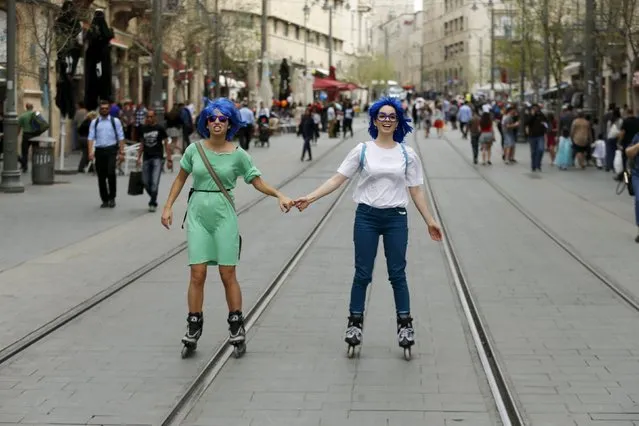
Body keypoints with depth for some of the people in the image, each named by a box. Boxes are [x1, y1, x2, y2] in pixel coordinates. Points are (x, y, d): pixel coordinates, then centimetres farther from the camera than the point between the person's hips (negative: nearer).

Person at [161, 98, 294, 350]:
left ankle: (236, 326, 13)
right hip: (198, 214, 1)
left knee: (228, 274, 1)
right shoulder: (195, 149, 1)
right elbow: (181, 178, 12)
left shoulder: (238, 154, -3)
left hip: (224, 215, -1)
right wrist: (168, 207, 8)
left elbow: (257, 182, 1)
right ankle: (193, 327, 8)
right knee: (198, 274, -2)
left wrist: (278, 195, -15)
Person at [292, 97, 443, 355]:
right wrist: (310, 198, -11)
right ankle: (355, 323, 15)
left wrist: (429, 221, 4)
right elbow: (337, 179, -2)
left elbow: (416, 191, 7)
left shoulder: (407, 155, 3)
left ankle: (405, 324, 15)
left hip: (396, 218, 0)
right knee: (362, 273, 5)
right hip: (366, 217, 0)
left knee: (397, 274, 5)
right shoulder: (362, 151, -1)